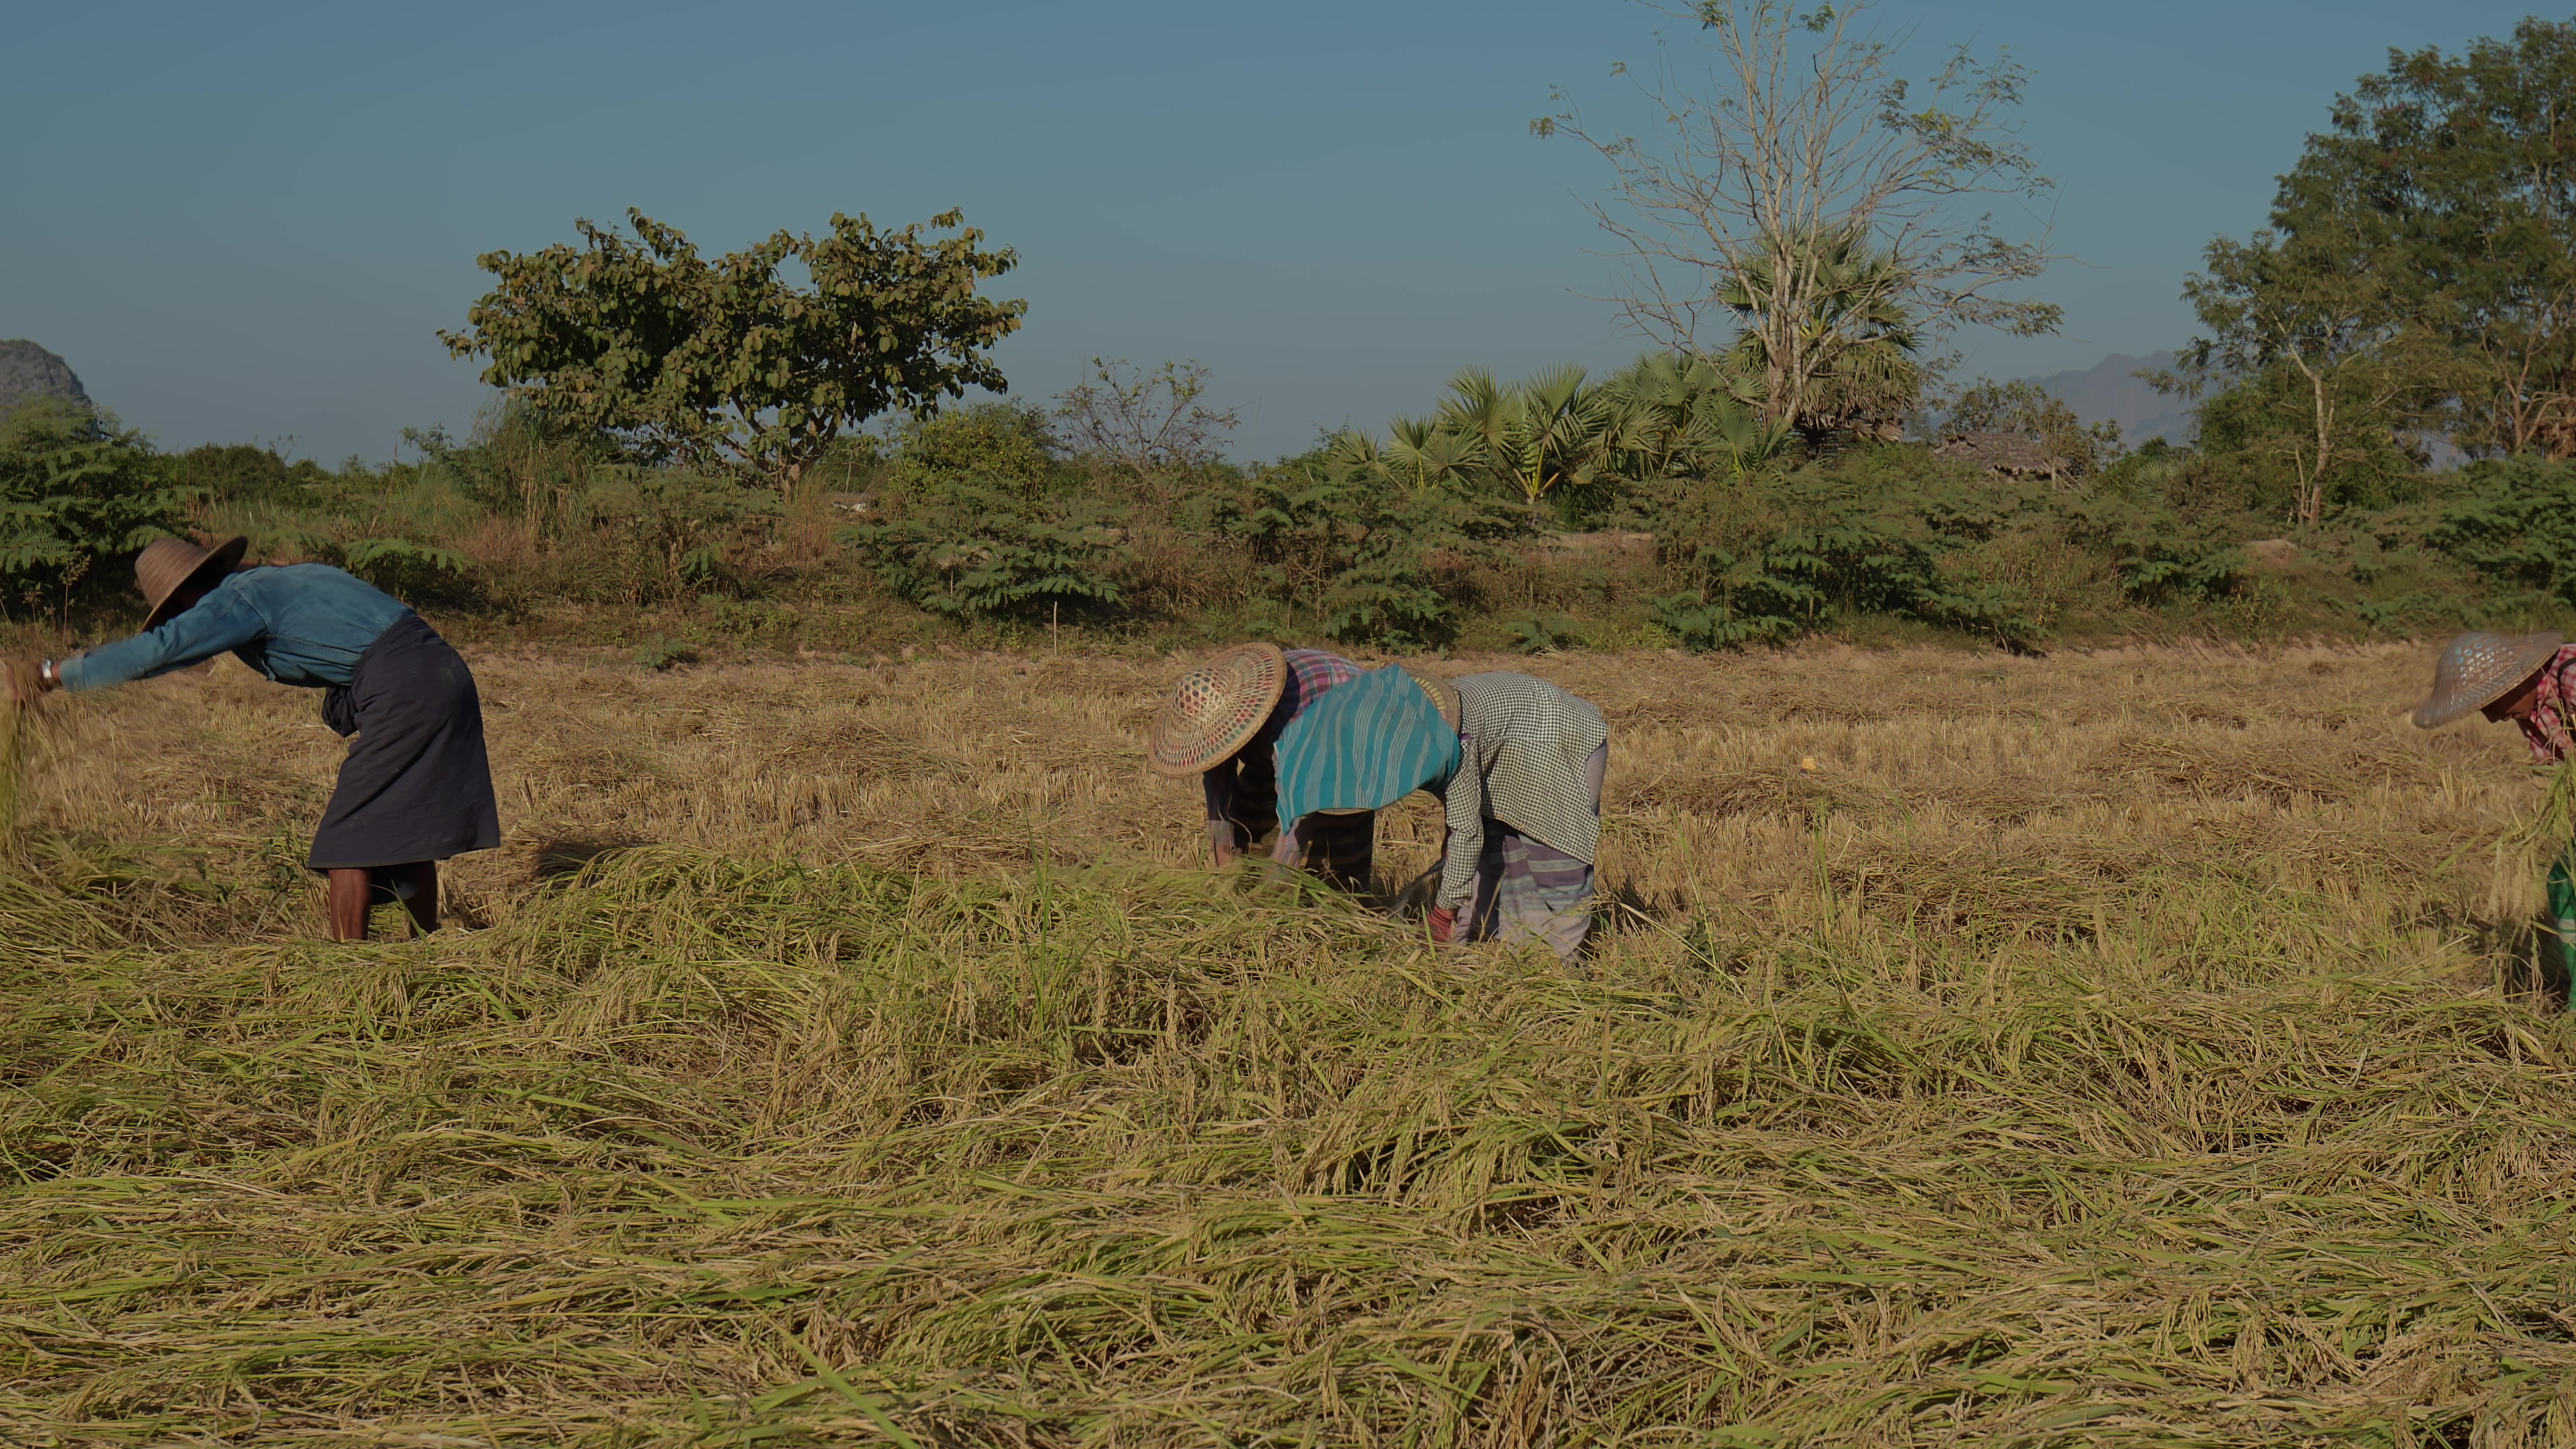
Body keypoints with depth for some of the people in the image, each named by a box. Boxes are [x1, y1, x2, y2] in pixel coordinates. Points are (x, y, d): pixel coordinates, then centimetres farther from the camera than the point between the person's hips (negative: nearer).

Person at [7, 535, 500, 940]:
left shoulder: (240, 598, -3)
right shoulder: (291, 575, 22)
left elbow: (155, 650, -12)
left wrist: (54, 675, -6)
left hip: (403, 691, -9)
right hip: (447, 672, 9)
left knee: (349, 838, -3)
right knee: (405, 830, 20)